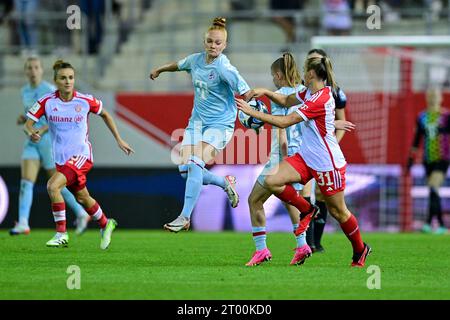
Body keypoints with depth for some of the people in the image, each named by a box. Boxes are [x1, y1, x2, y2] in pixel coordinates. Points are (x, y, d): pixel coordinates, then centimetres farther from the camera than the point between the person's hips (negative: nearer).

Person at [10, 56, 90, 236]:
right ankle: (23, 224, -16)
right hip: (32, 142, 6)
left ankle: (81, 214, 24)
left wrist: (42, 129, -24)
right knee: (26, 182, -10)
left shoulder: (50, 91, -11)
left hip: (49, 140, -6)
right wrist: (23, 119, 4)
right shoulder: (25, 91, 11)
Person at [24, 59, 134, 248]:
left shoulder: (85, 101, -10)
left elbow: (105, 114, 8)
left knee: (52, 186, -25)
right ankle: (105, 224, 46)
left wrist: (119, 140, 10)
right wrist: (32, 133, -31)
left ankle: (61, 234, -14)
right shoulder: (47, 101, -8)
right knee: (82, 198, 19)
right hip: (61, 158, 4)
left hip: (81, 155, -4)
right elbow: (28, 123, -7)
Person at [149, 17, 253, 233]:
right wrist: (159, 70, 42)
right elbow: (178, 65, 26)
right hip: (197, 121, 7)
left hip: (220, 123, -7)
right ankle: (225, 183, 23)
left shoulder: (224, 67, -18)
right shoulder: (196, 60, 3)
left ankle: (185, 217, -19)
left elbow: (246, 93, -26)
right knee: (186, 169, -3)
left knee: (196, 164, -23)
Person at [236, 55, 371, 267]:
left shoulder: (320, 100, -25)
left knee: (338, 211, 6)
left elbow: (285, 122, -25)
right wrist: (265, 92, 2)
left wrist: (253, 113, -21)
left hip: (328, 163, -8)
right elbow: (286, 101, 21)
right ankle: (307, 210, 10)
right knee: (271, 181, -12)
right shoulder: (309, 92, 4)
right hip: (306, 157, 8)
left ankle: (360, 250, 28)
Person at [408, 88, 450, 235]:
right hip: (428, 160, 5)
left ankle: (429, 223, -23)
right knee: (433, 193, 6)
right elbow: (417, 139, 17)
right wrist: (411, 158, 16)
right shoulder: (422, 117, 10)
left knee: (433, 189, -20)